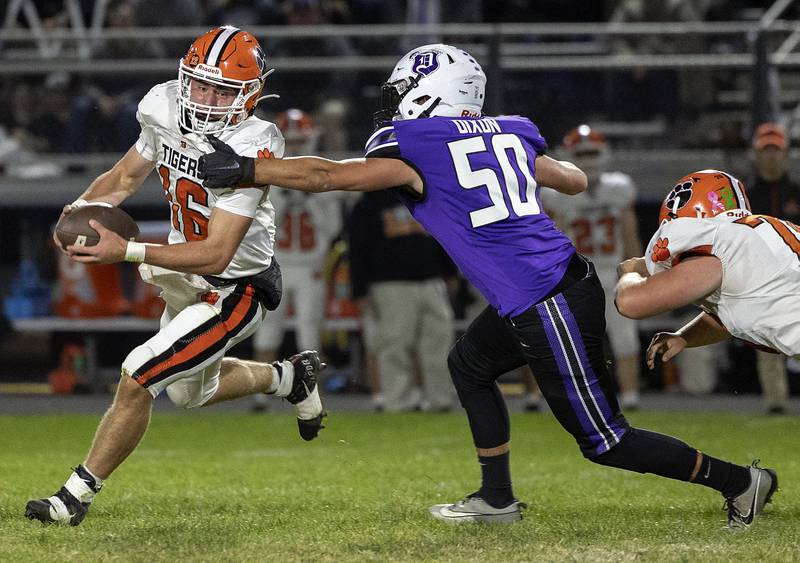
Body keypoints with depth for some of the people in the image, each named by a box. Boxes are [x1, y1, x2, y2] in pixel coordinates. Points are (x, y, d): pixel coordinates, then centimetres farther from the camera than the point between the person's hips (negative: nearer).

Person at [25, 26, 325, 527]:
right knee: (189, 391, 28)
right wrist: (85, 206, -15)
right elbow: (126, 176, 7)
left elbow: (215, 255, -33)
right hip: (187, 280, 8)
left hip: (234, 292, -8)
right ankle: (289, 377, 50)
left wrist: (127, 251, -40)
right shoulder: (167, 113, -11)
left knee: (136, 378, -17)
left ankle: (78, 495, -3)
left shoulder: (250, 150, -31)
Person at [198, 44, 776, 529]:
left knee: (604, 440, 1)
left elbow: (322, 176, -2)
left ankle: (739, 480, 5)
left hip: (550, 306, -9)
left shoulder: (414, 148, -8)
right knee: (469, 365, 25)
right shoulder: (509, 134, 12)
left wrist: (244, 170, 7)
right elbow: (576, 181, 27)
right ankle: (497, 499, 29)